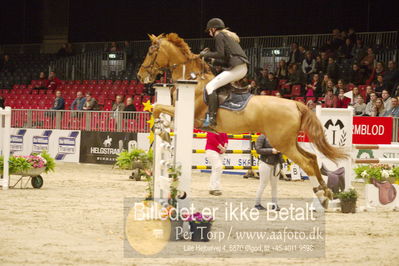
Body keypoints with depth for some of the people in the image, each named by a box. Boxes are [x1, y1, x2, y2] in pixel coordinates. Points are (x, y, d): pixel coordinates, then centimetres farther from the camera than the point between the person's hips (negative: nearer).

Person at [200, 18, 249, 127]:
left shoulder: (219, 36, 0)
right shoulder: (229, 35, 28)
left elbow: (220, 54, -12)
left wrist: (206, 54, 1)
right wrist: (213, 57, 22)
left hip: (236, 68, -10)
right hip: (243, 68, 10)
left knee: (210, 86, -16)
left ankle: (212, 117, -28)